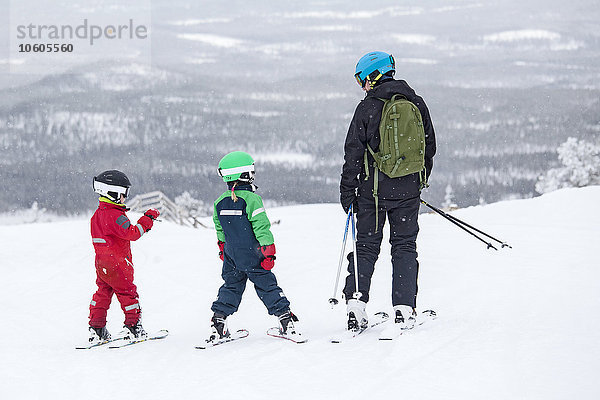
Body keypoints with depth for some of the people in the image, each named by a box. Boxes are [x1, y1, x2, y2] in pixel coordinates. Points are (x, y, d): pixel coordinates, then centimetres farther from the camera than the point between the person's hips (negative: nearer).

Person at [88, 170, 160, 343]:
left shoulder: (98, 214, 12)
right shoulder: (115, 215, -20)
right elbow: (131, 233, -24)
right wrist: (147, 220, -17)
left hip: (101, 262, 9)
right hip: (117, 264, -9)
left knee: (102, 293, 12)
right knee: (128, 293, 3)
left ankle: (96, 329, 11)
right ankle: (133, 327, 7)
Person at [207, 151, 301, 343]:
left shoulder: (219, 202, 1)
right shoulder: (252, 199, -16)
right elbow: (262, 228, -17)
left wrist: (223, 248, 27)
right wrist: (269, 252, -12)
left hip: (231, 256, 4)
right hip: (252, 255, -4)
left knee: (231, 287, 15)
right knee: (267, 285, 4)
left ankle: (218, 322, 9)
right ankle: (285, 317, 3)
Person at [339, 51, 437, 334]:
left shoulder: (368, 107, -8)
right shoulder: (416, 103, 5)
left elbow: (353, 153, -8)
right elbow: (429, 146, 13)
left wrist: (347, 191, -2)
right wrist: (420, 181, 25)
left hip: (373, 189, -3)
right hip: (408, 189, 3)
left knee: (366, 247, 6)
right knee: (405, 247, 8)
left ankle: (356, 306, -1)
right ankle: (404, 310, 0)